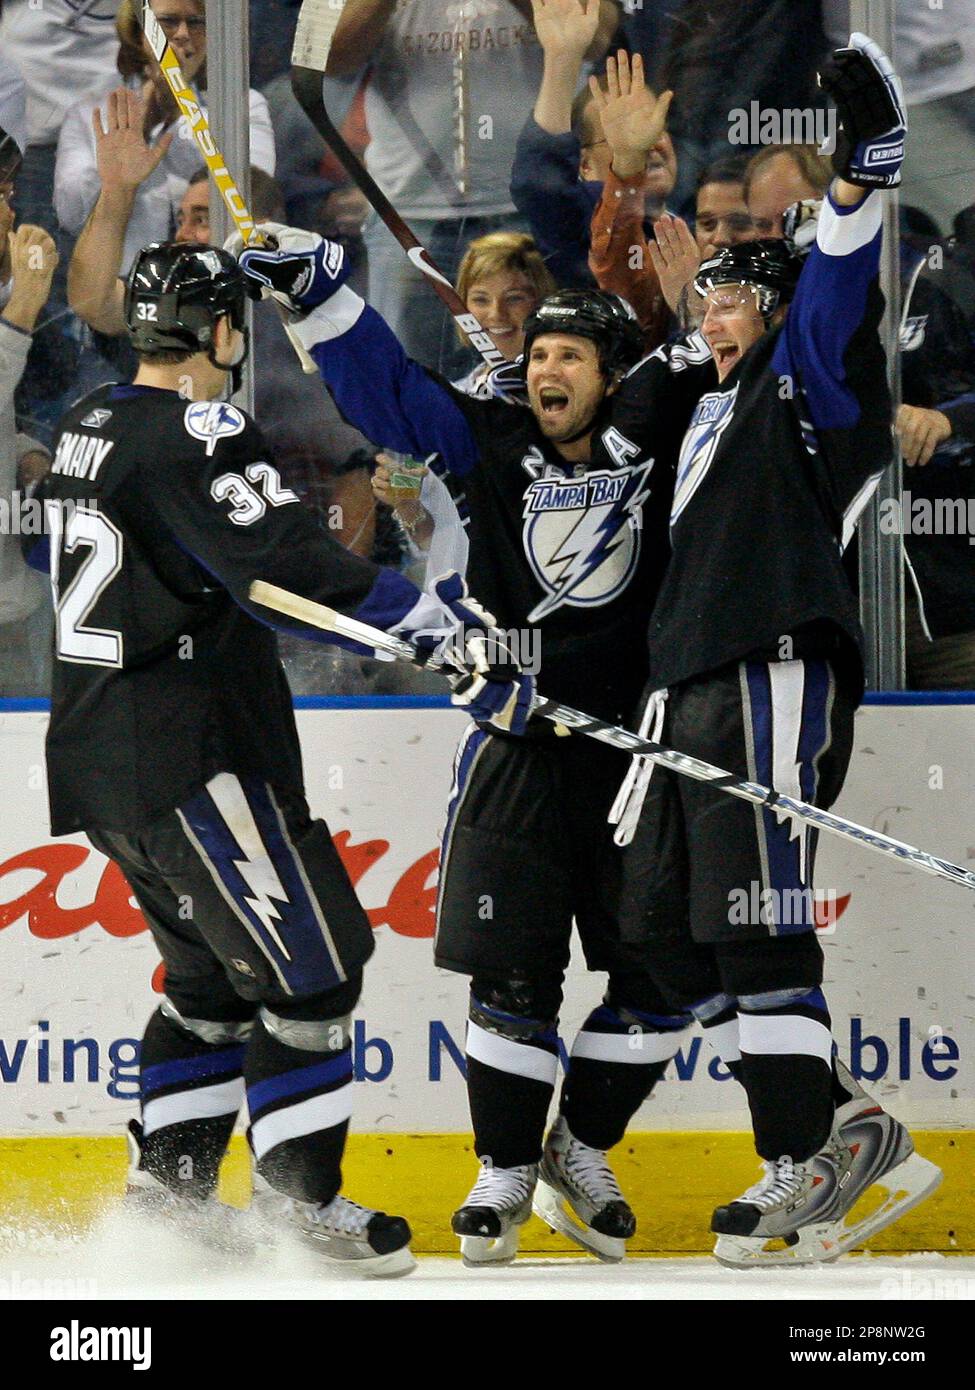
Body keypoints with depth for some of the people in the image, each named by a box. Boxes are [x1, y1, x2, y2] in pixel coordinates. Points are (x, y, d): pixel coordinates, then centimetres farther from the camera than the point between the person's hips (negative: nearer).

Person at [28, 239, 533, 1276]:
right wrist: (443, 629, -30)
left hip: (102, 759, 10)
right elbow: (290, 573, -27)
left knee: (215, 967, 19)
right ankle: (298, 1197, -4)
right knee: (312, 953, -4)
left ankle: (166, 1188, 19)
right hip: (189, 756, -10)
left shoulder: (89, 429, 13)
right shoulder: (194, 436, -16)